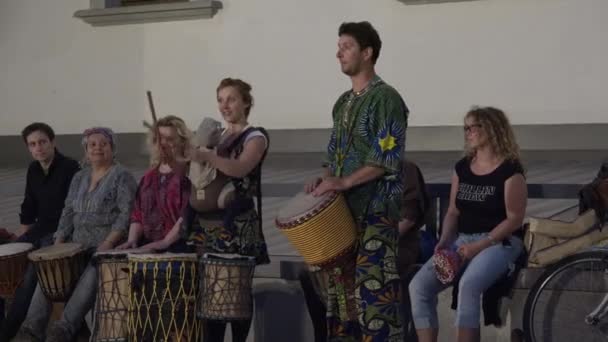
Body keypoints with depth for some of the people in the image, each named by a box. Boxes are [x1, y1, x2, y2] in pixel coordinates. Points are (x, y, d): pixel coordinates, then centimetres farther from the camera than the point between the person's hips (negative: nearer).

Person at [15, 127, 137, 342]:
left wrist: (108, 243, -21)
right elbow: (68, 213, 18)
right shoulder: (79, 178, 20)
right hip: (79, 246, 6)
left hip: (108, 246, -6)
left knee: (91, 276, -34)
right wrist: (58, 244, 3)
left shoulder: (122, 177, -1)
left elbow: (126, 214, -10)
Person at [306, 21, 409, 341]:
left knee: (374, 286, -10)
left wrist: (342, 183, -20)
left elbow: (387, 159, -16)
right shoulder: (343, 102, 17)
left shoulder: (385, 98, -8)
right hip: (343, 208, 8)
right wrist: (324, 179, 4)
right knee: (340, 282, 9)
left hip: (376, 210, -8)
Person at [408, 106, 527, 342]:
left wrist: (479, 245, -17)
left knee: (468, 285, -36)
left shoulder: (510, 171, -6)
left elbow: (514, 219, -10)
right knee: (419, 285, -16)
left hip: (498, 242, -6)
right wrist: (445, 240, -2)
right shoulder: (462, 168, 14)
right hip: (461, 240, 6)